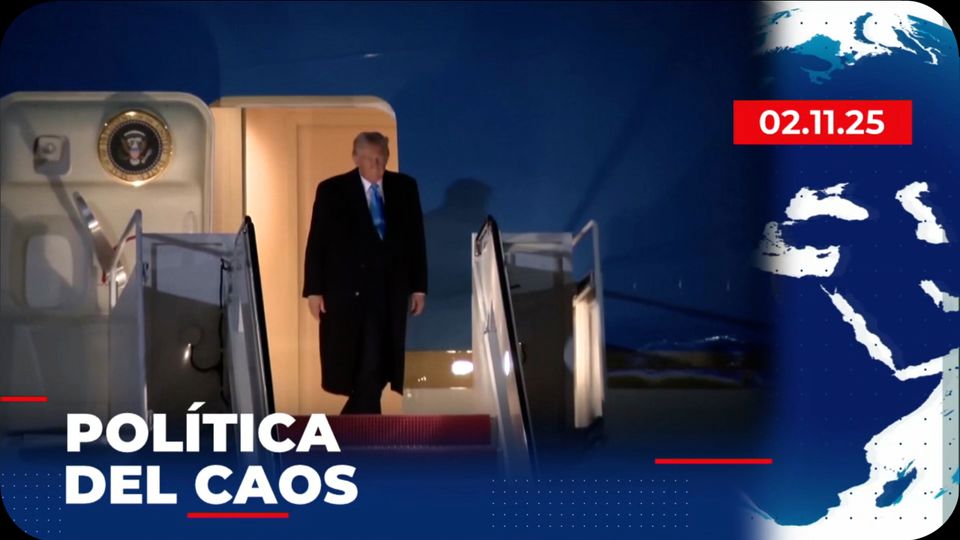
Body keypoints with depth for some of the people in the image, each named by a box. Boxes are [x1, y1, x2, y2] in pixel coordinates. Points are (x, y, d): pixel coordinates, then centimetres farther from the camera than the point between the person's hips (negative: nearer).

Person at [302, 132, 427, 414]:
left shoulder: (405, 187, 6)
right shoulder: (332, 189, -1)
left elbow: (416, 239, 8)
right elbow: (317, 243, -1)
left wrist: (419, 286, 5)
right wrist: (314, 289, -5)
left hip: (392, 290, 3)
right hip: (348, 290, -3)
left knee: (381, 366, 5)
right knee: (364, 366, -5)